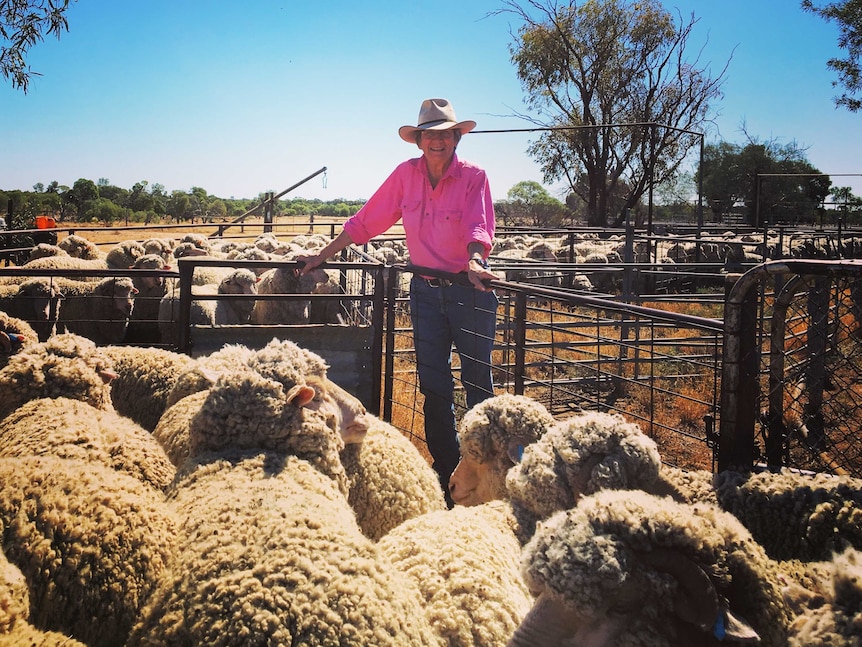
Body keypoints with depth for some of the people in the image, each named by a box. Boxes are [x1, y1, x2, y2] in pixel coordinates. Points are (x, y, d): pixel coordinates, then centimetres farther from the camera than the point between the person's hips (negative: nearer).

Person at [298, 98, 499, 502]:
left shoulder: (473, 177, -9)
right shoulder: (406, 174, 1)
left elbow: (477, 227, -24)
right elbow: (365, 222, 5)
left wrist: (475, 263, -44)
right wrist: (321, 256, 4)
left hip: (468, 290, -3)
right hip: (426, 289, 3)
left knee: (477, 380, 4)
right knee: (432, 382, 7)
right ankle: (446, 466, 21)